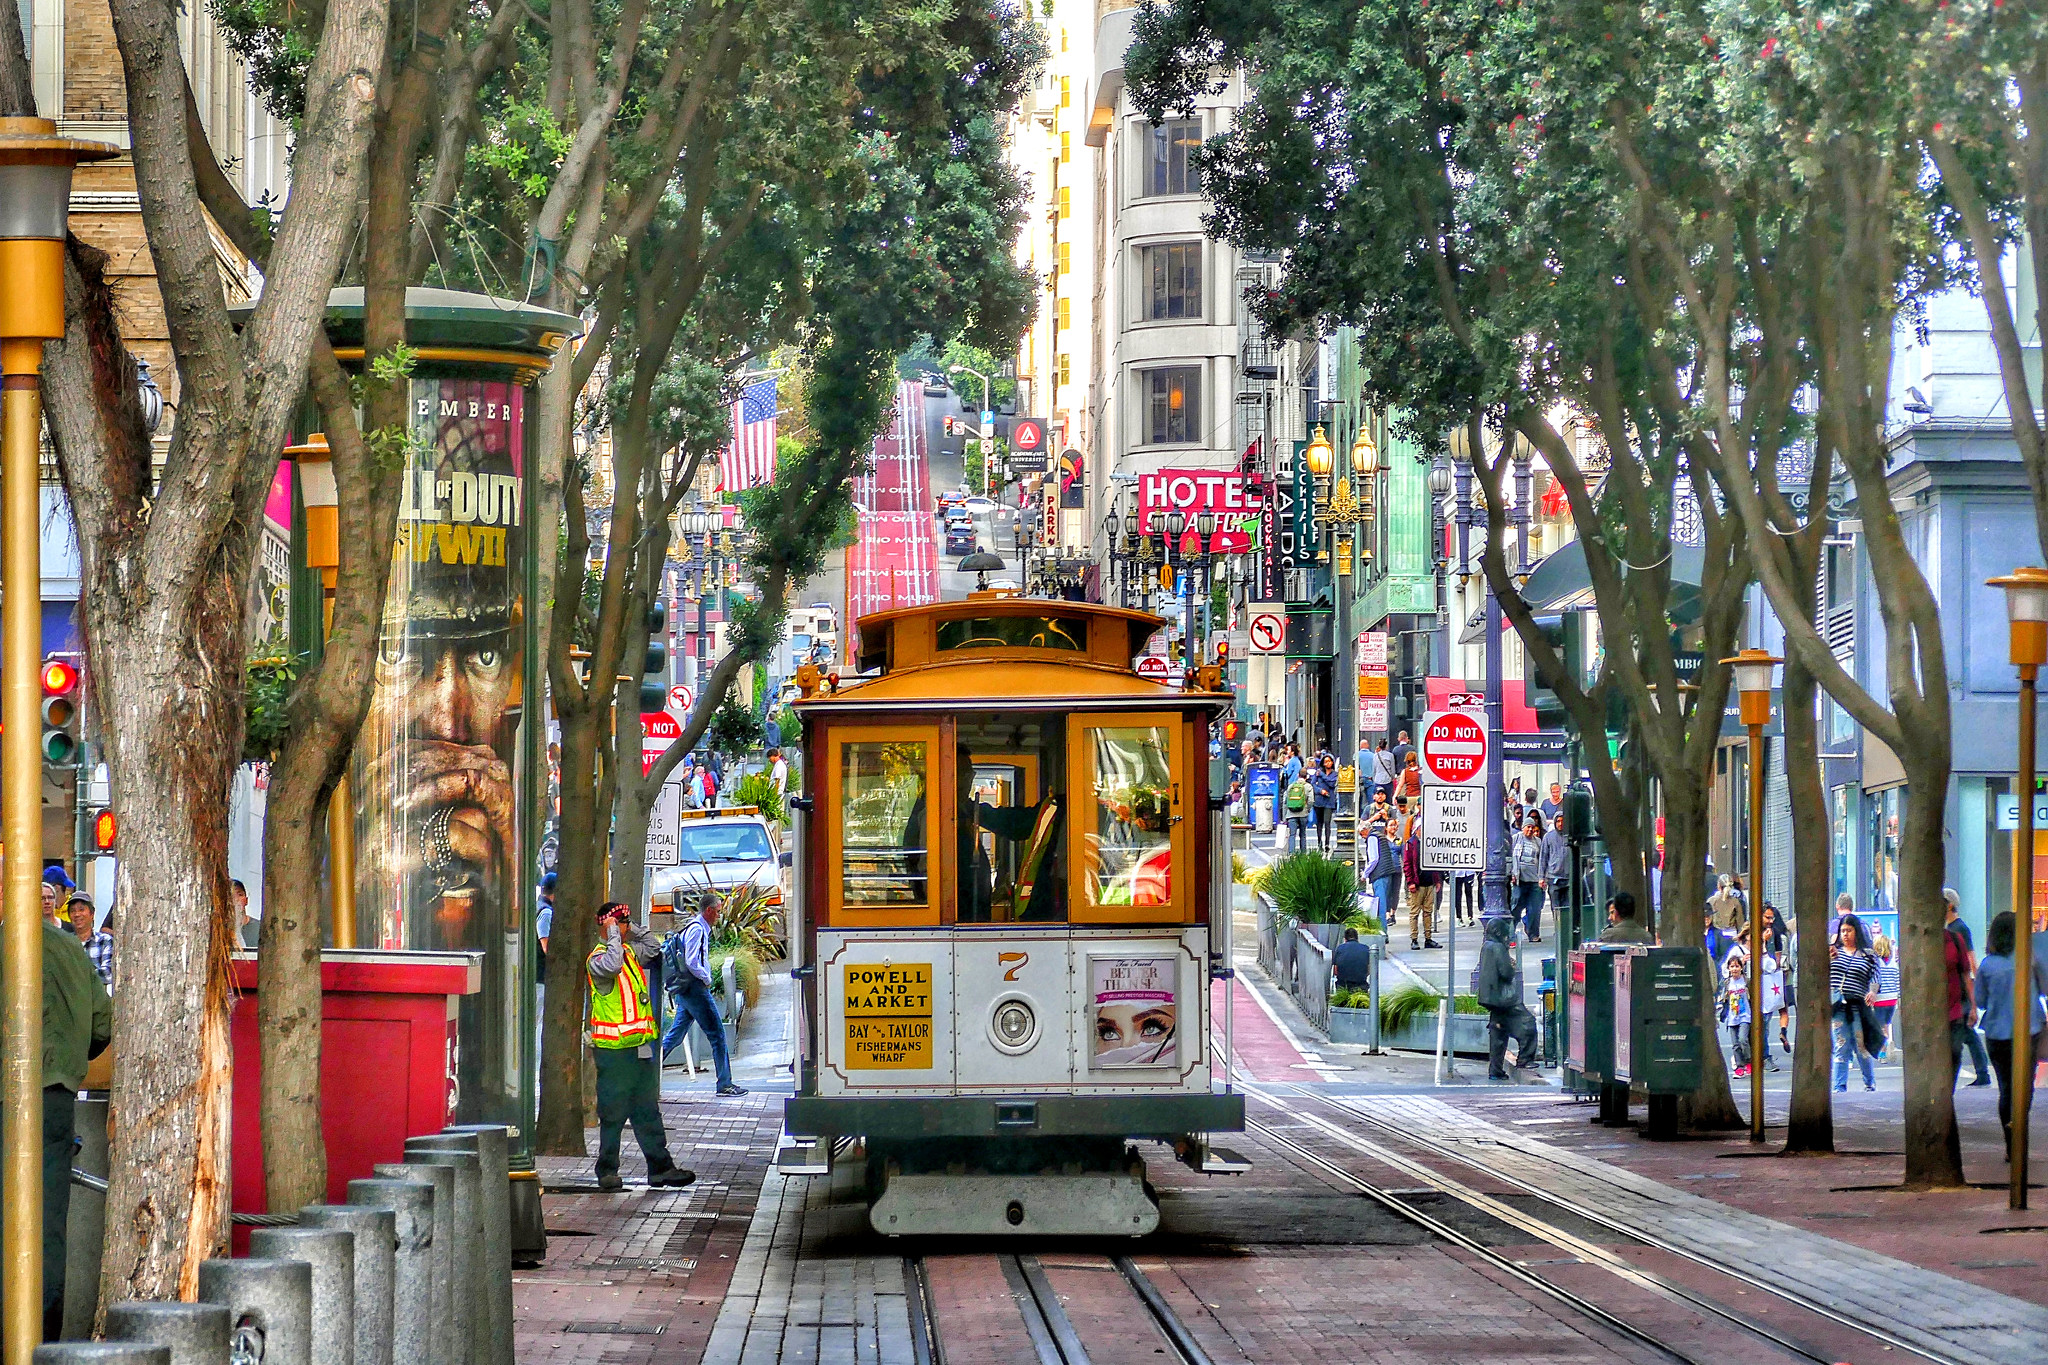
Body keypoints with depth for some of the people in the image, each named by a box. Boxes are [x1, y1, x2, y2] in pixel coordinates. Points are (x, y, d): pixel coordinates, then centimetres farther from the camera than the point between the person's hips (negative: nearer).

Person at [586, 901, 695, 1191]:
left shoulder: (629, 951, 14)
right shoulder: (597, 958, -12)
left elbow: (653, 948, 28)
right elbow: (612, 966, -33)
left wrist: (633, 928, 14)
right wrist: (613, 934, -21)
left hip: (640, 1045, 8)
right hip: (613, 1048, -8)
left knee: (647, 1111, 11)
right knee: (613, 1113, -1)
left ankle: (660, 1167, 14)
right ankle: (607, 1170, 7)